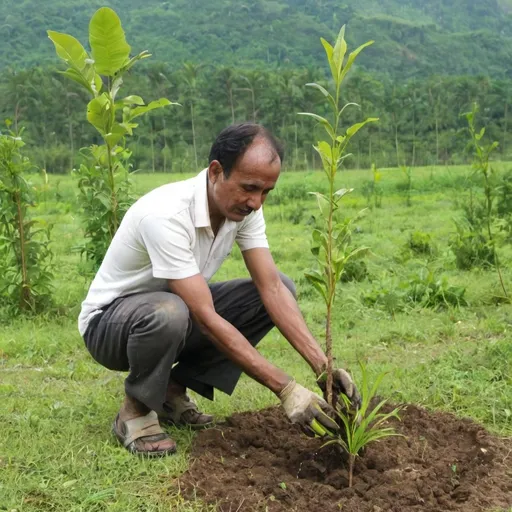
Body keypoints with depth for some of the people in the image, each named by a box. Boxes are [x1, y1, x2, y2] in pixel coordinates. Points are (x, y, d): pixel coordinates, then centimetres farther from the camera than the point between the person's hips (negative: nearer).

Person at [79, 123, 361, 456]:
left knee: (283, 286, -8)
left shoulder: (244, 206, -12)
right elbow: (207, 318, -36)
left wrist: (323, 366, -26)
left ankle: (174, 387, 1)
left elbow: (271, 288, -15)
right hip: (110, 320, -7)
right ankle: (136, 410, -9)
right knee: (169, 312, -42)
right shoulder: (166, 214, -34)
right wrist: (285, 388, -37)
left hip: (180, 309, 7)